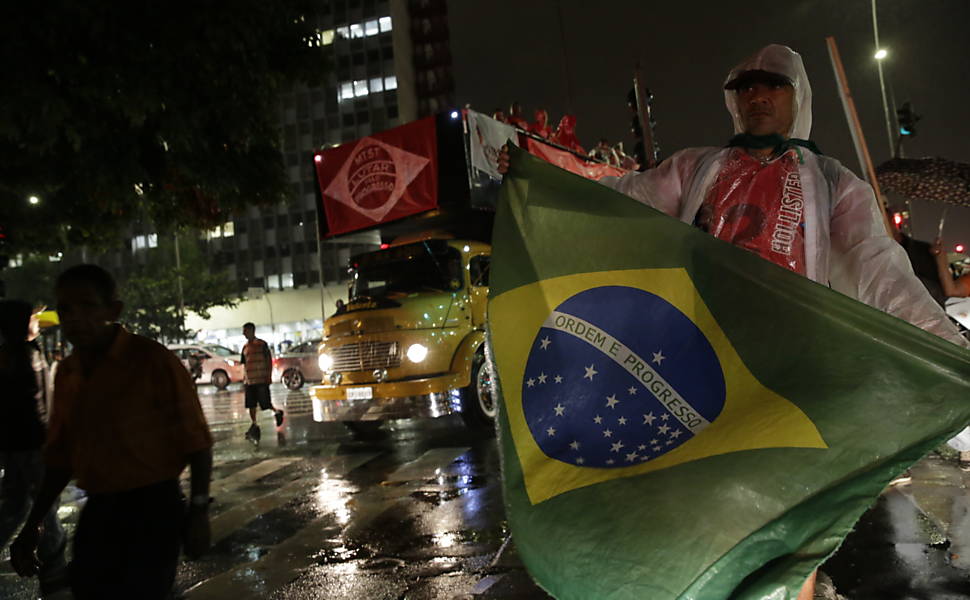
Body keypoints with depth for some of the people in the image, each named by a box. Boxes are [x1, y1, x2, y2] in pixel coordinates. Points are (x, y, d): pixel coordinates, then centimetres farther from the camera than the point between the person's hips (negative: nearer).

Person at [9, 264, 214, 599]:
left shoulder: (152, 360, -13)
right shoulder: (66, 373, 5)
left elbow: (195, 441, -10)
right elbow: (60, 456, 15)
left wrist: (198, 510, -13)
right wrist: (32, 526, 15)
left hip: (151, 511, -6)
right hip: (97, 513, 6)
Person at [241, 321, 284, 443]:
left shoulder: (262, 344, -4)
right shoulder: (245, 347, 11)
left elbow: (269, 360, -4)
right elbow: (245, 363, 17)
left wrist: (269, 376, -10)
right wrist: (246, 378, 12)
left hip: (261, 380, -5)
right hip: (249, 381, 6)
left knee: (265, 403, -6)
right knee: (251, 405, 6)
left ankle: (277, 412, 21)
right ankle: (254, 426, 17)